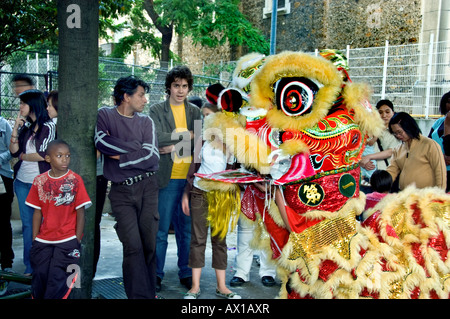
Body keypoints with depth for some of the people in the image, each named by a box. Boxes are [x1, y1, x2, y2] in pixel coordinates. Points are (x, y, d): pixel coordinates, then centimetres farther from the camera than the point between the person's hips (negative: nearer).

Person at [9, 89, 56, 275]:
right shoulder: (25, 126, 10)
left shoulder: (48, 126, -7)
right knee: (27, 225, 11)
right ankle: (30, 266, 21)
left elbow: (43, 155, -14)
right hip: (22, 182, 6)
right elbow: (14, 151, 3)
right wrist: (16, 127, -3)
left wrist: (22, 156, -1)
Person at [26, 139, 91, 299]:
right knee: (39, 277, 1)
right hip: (43, 241, 3)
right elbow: (38, 213, 8)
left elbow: (80, 213, -4)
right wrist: (34, 240, 5)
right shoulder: (40, 181, 4)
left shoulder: (75, 180, -5)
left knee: (56, 281, -7)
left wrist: (77, 241, -8)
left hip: (67, 241, -3)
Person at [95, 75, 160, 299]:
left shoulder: (146, 121, 10)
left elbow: (152, 157, -2)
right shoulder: (105, 115, 7)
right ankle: (141, 295, -5)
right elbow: (101, 141, -13)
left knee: (149, 243, 2)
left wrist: (121, 158, -5)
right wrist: (137, 148, -7)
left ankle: (149, 291, 16)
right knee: (133, 245, -10)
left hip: (147, 186, 2)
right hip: (121, 190, -2)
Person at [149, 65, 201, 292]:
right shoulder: (157, 110, 2)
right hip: (167, 178, -3)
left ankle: (186, 273, 23)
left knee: (187, 229, 11)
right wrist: (186, 136, -9)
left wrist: (175, 147, -11)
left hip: (190, 178, 3)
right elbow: (157, 138, -14)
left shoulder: (195, 112, 11)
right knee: (160, 230, 2)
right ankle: (156, 274, 15)